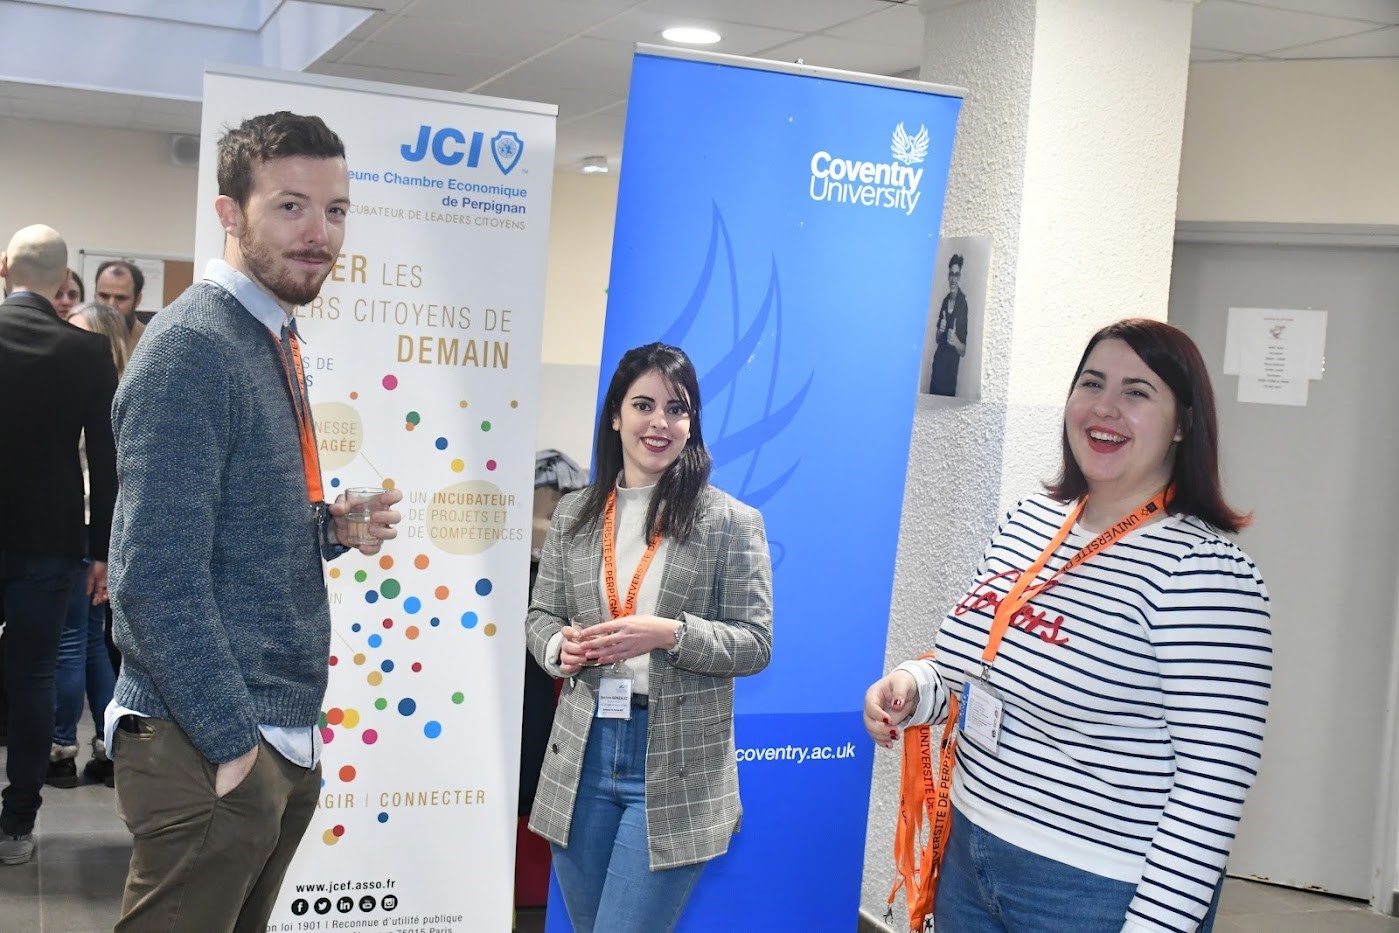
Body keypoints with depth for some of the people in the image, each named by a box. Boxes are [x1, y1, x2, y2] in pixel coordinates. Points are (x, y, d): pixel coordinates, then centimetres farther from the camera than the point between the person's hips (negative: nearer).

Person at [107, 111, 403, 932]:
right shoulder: (192, 348, -17)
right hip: (211, 748, -9)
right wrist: (233, 741, -19)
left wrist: (331, 528, 1)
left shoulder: (274, 340, 11)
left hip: (285, 736, 9)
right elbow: (159, 580, -22)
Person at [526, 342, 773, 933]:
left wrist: (669, 633, -21)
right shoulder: (574, 514, 7)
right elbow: (540, 616, 13)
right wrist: (559, 648, -9)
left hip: (675, 766, -4)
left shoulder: (730, 522, -4)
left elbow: (754, 643, -5)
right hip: (583, 753, 5)